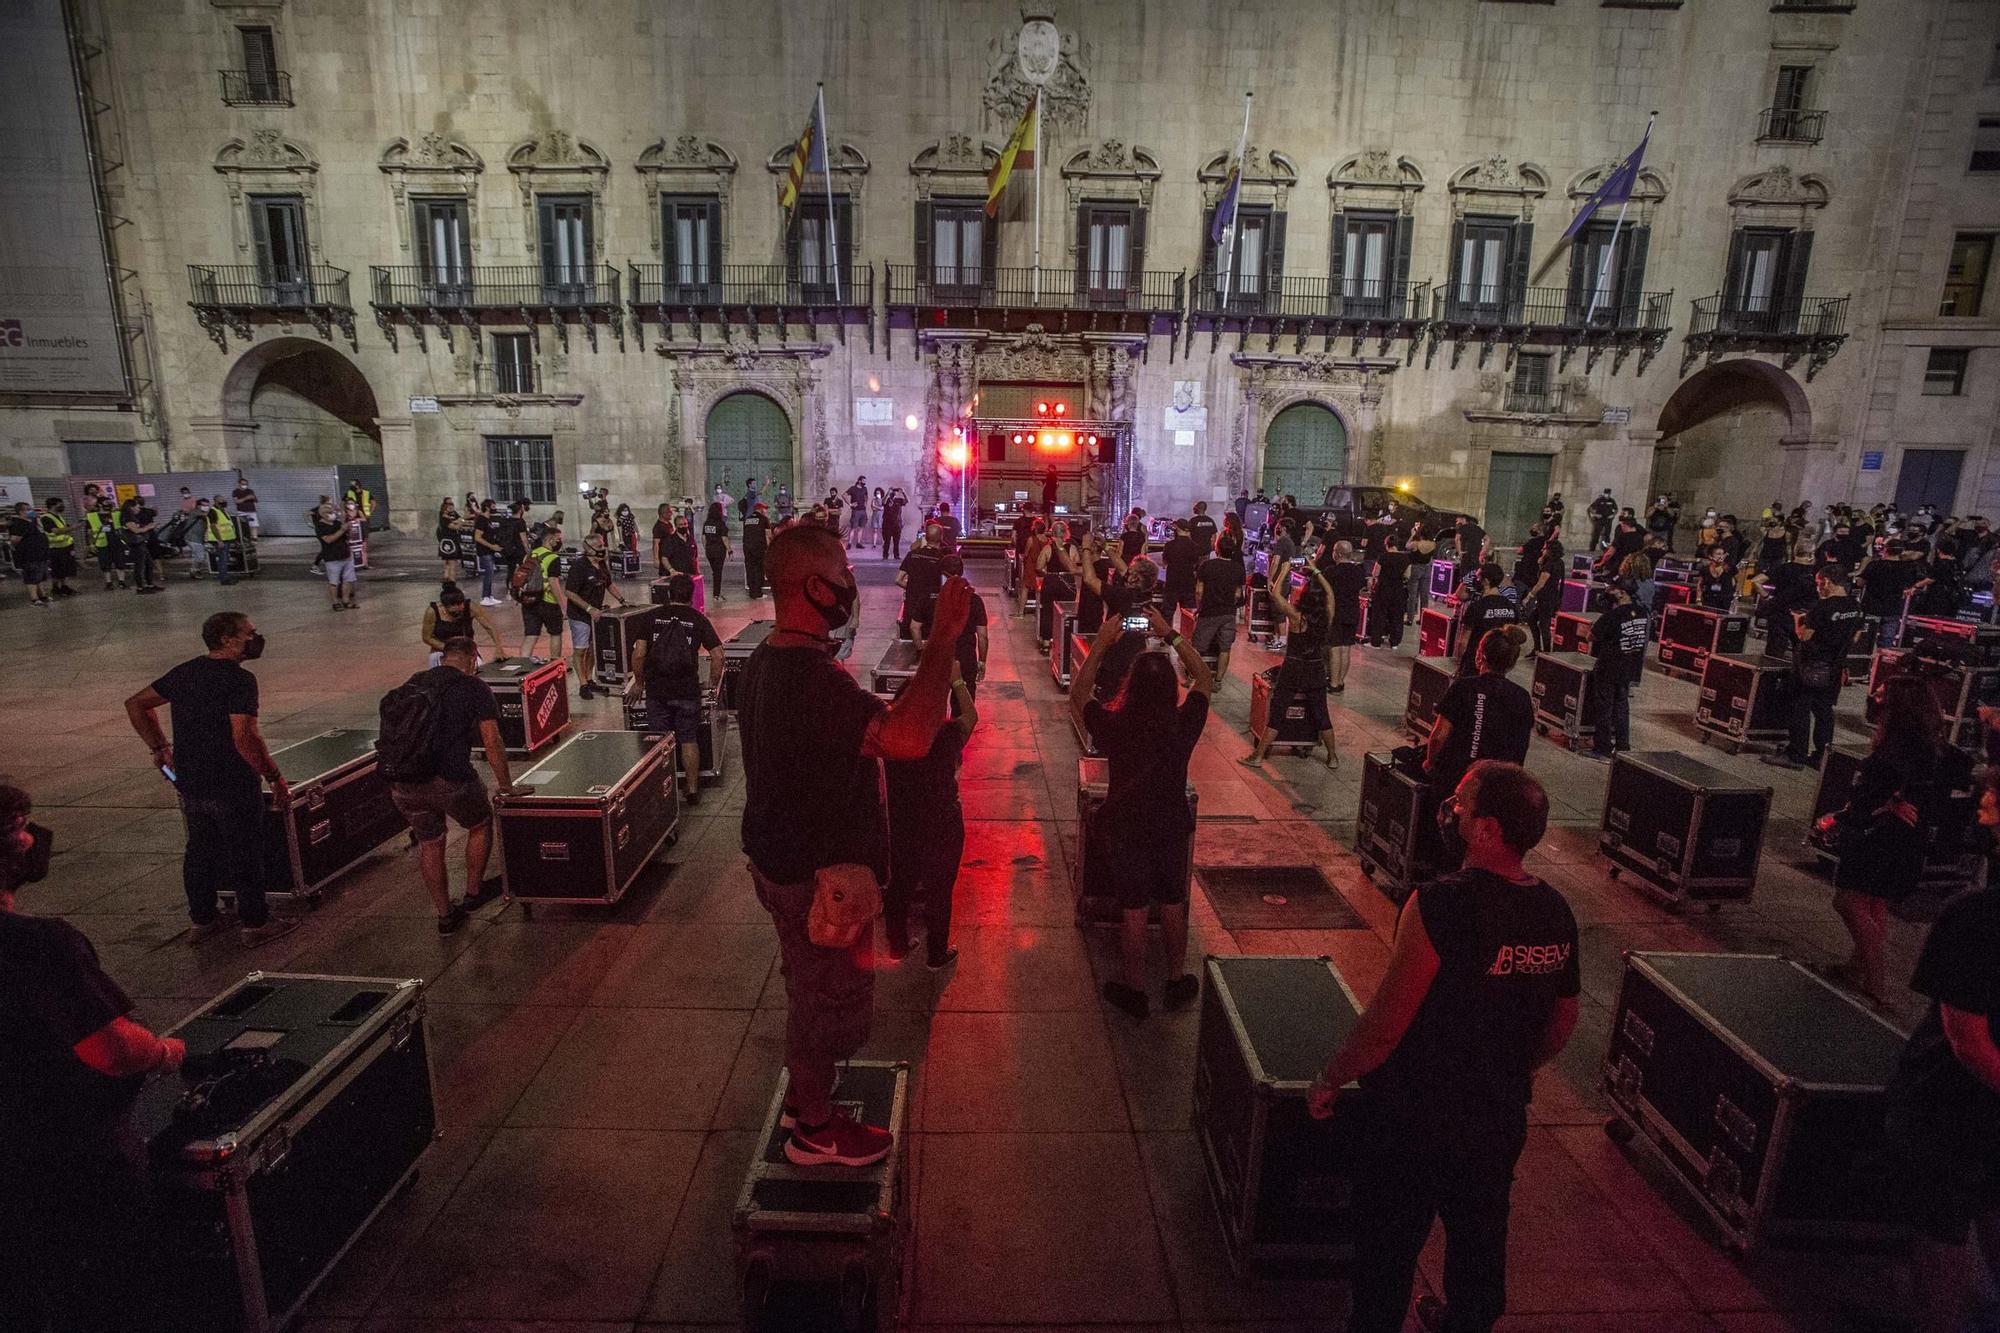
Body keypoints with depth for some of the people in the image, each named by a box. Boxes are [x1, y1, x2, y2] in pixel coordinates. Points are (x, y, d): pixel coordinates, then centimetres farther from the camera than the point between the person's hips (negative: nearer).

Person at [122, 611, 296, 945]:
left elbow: (136, 704, 17)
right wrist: (275, 776, -19)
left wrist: (160, 748, 20)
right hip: (232, 786, -7)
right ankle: (255, 923, 15)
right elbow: (244, 737, -27)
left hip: (189, 783, 7)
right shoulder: (239, 680, -18)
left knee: (199, 848, 19)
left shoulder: (184, 672, 7)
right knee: (245, 853, 5)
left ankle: (202, 919, 32)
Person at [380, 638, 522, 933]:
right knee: (481, 824, 21)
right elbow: (492, 743, -5)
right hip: (447, 778, -5)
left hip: (400, 782, 6)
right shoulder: (474, 687, 0)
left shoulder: (412, 683, 17)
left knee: (429, 843, 19)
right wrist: (507, 787, 3)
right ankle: (473, 892, 33)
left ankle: (445, 915, 30)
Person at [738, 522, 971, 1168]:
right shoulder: (811, 678, -33)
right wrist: (942, 639, -37)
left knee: (809, 989, 28)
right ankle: (815, 1130, 34)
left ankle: (804, 1096, 48)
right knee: (828, 999, 12)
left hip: (780, 859, 10)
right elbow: (910, 738, -43)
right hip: (821, 878, -10)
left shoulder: (767, 660, 2)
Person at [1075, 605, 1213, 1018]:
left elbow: (1078, 695, -4)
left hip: (1127, 831, -1)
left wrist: (1100, 644, -6)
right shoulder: (1185, 724, -19)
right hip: (1172, 828, 2)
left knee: (1133, 911, 14)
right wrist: (1172, 636, -3)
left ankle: (1134, 989, 31)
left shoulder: (1115, 726, -24)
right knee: (1173, 906, 21)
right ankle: (1177, 978, 39)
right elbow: (1204, 679, -1)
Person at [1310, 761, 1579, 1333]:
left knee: (1388, 1249, 15)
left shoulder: (1442, 905, -29)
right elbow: (1560, 1030, 7)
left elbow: (1386, 1022, -25)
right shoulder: (1556, 913, -7)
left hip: (1410, 1120, -6)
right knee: (1479, 1239, 28)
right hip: (1499, 1124, 6)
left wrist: (1329, 1080, -9)